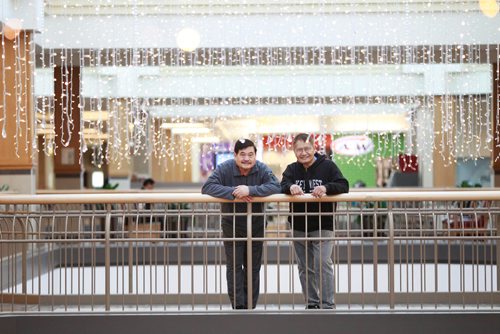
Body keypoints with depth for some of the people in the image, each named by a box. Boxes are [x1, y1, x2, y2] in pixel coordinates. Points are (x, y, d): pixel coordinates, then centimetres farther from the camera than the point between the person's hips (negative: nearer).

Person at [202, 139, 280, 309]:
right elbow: (207, 187, -24)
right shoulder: (224, 168, -15)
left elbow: (276, 186, -25)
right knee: (234, 266, -6)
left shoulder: (262, 170, -12)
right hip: (232, 226, -1)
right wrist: (233, 192, -35)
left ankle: (250, 306, 18)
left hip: (256, 226, 1)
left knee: (253, 268, 9)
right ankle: (238, 305, -4)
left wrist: (250, 190, -36)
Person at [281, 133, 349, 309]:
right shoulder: (292, 169, 6)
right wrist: (290, 187, -32)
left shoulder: (327, 166, -5)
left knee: (323, 264, -11)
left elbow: (343, 186, -13)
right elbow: (282, 186, -9)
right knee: (305, 268, 12)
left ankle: (328, 305, -3)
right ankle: (312, 303, 25)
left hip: (322, 225, -4)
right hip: (299, 227, 4)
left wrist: (326, 187, -32)